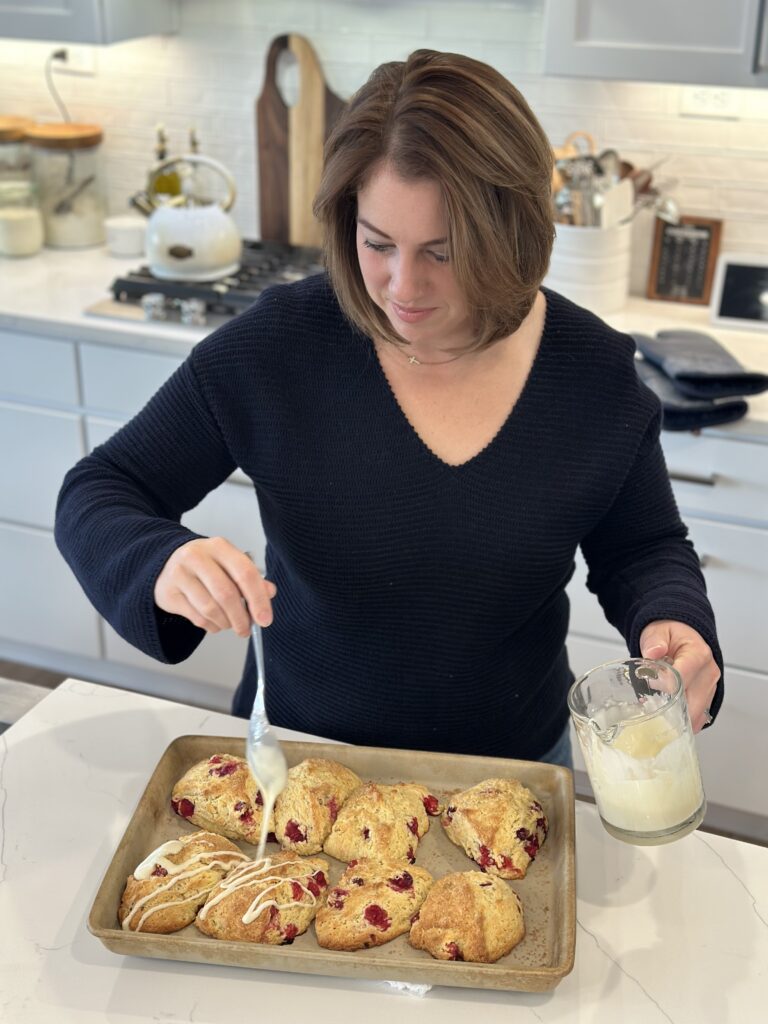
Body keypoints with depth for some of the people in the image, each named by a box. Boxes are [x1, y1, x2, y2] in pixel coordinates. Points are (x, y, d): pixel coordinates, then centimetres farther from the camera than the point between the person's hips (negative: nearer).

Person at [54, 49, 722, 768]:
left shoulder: (596, 372, -15)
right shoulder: (277, 344, -20)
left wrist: (670, 624, -22)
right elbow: (96, 494, -13)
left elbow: (644, 549, 0)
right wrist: (161, 563, -35)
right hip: (299, 755, 0)